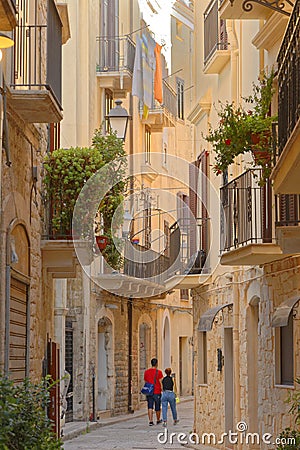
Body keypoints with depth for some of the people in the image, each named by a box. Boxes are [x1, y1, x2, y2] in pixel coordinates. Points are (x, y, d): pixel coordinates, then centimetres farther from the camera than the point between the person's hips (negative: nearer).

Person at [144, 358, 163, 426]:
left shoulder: (146, 372, 5)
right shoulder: (158, 372, -9)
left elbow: (145, 381, 12)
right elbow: (161, 382, -10)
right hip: (157, 392, -3)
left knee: (150, 407, 0)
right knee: (157, 407, 12)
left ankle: (150, 421, -11)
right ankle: (158, 420, 27)